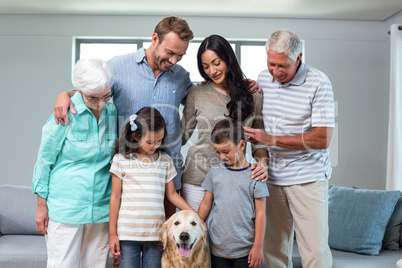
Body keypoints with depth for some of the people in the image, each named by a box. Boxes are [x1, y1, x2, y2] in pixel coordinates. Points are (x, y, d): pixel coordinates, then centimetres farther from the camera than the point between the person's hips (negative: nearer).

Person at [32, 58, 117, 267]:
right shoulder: (66, 114, -10)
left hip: (101, 208, 4)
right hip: (65, 208, -4)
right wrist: (42, 206, -3)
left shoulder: (112, 111, 3)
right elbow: (44, 160, -3)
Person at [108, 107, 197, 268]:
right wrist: (113, 234, 2)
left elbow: (172, 194, 13)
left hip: (156, 233, 2)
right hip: (128, 234, -2)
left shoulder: (165, 160, 7)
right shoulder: (121, 160, -1)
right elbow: (115, 197, 2)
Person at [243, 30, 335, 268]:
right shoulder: (263, 79, 6)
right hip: (271, 176, 5)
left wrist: (272, 139, -15)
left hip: (307, 177, -4)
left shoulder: (318, 83, -10)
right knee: (274, 248, 9)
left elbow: (322, 139, -15)